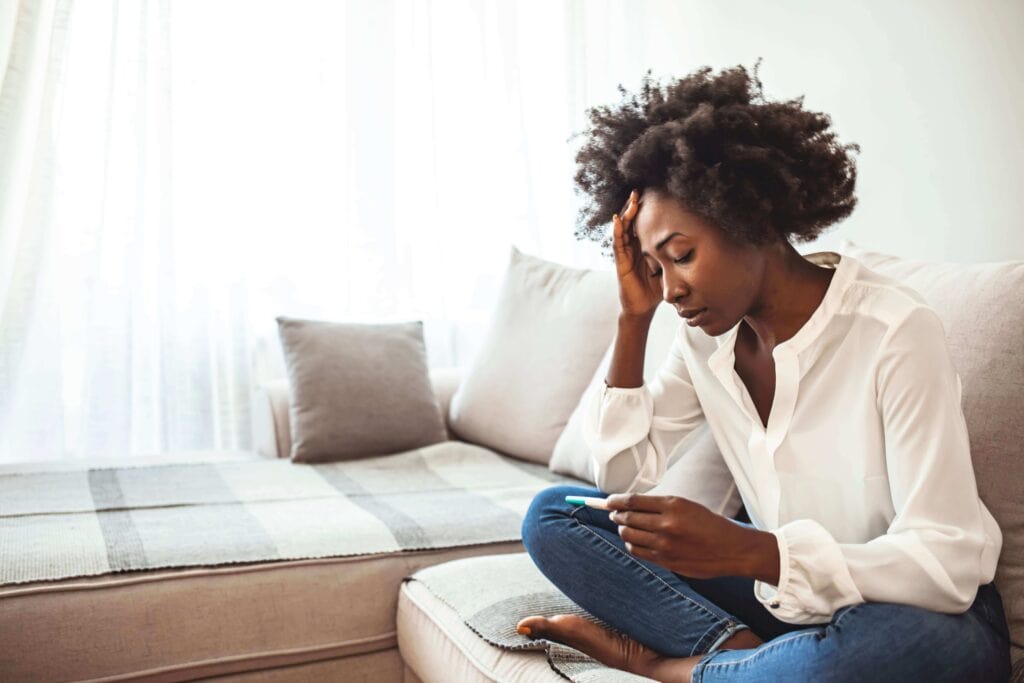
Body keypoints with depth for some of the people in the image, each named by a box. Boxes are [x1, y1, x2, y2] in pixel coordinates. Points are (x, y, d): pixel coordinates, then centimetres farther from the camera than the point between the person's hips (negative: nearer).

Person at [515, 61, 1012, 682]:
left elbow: (948, 563, -24)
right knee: (552, 515, -5)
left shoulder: (895, 333, -22)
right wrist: (634, 319, -14)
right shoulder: (705, 336, -5)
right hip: (776, 584, 5)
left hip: (912, 610, -4)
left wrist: (746, 551, -38)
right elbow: (621, 478, -5)